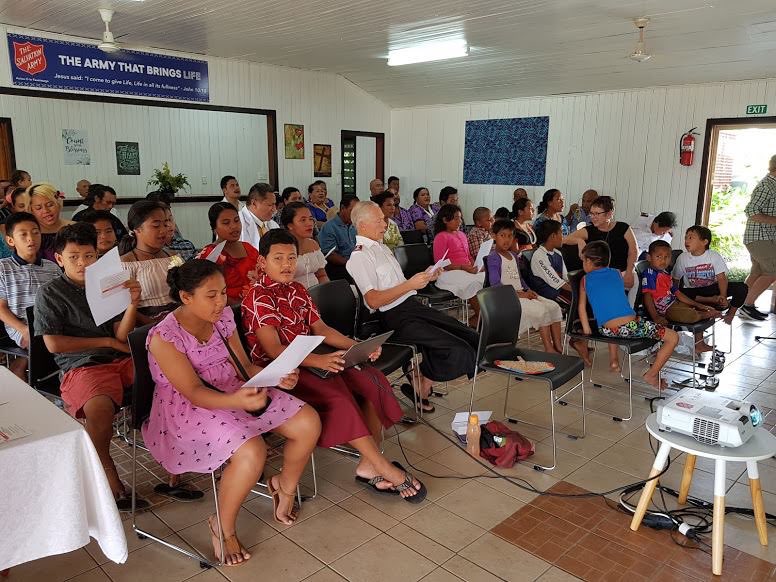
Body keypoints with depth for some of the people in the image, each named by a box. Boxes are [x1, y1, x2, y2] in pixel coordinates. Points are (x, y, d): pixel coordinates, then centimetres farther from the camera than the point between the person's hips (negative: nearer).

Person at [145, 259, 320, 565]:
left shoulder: (223, 317, 0)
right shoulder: (164, 336, -19)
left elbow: (244, 365, 3)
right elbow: (193, 392, -24)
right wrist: (236, 401, -43)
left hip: (235, 392, 7)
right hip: (189, 410, -6)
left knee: (308, 422, -7)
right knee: (251, 452, -33)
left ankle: (285, 484, 21)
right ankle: (223, 526, -4)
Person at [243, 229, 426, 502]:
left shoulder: (298, 290, 16)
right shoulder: (258, 296, -10)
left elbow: (320, 329, 14)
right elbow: (273, 349, -20)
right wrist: (317, 361, -36)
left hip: (310, 361, 8)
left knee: (374, 381, -13)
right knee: (336, 396, -32)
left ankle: (368, 465, -10)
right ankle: (385, 469, -19)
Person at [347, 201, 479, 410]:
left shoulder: (382, 247, 21)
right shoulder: (359, 256, -9)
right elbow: (373, 300, -19)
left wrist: (425, 278, 10)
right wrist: (410, 284, -21)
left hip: (413, 306, 10)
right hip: (395, 318, -10)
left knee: (470, 337, -2)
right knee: (457, 349, -20)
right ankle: (420, 390, 1)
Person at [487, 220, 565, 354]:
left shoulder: (514, 256, 17)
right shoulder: (493, 258, -11)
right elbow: (495, 284, -18)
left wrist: (528, 290, 3)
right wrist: (518, 293, -20)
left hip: (521, 294, 9)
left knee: (554, 306, -3)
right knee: (541, 310, -23)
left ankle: (558, 346, 0)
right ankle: (549, 349, -12)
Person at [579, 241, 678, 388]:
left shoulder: (585, 279, 11)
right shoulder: (617, 273, 13)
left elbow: (582, 307, 12)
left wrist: (587, 330, 17)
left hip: (606, 331, 3)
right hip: (631, 326, -3)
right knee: (673, 337, 11)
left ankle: (613, 360, 39)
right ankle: (651, 375, 9)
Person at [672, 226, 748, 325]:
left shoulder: (714, 256, -8)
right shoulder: (682, 258, -7)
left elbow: (722, 278, -14)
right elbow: (675, 279, -2)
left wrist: (723, 296, -30)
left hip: (713, 288, 1)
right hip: (694, 291, 0)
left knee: (742, 288, -22)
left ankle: (731, 312, 2)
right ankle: (713, 300, -24)